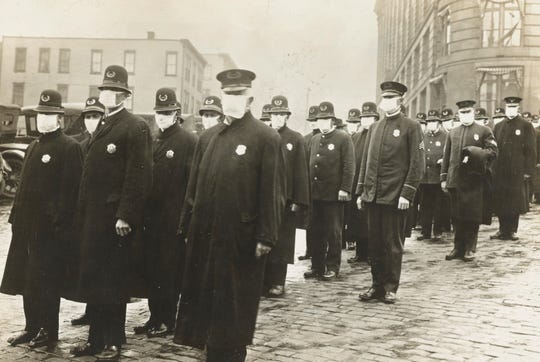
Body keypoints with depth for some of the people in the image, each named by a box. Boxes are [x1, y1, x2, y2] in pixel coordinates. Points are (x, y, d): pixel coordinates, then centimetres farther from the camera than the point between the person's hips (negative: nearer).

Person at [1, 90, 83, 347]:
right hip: (27, 226, 8)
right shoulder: (33, 147, 17)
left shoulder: (69, 147, -9)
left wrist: (60, 224, -19)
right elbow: (24, 185, 20)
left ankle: (49, 332, 12)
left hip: (50, 229, -8)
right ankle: (32, 328, 25)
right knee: (25, 279, 13)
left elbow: (70, 189, -15)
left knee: (46, 281, 0)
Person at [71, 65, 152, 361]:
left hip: (116, 219, -8)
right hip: (94, 217, 8)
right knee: (93, 279, 13)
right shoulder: (102, 127, 17)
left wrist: (125, 216, -20)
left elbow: (139, 176, -16)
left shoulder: (135, 127, -9)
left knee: (113, 282, 1)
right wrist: (83, 214, 13)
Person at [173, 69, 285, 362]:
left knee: (235, 308, 7)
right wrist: (187, 226, 11)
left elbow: (272, 193, -10)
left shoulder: (266, 138, -6)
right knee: (206, 301, 14)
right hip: (205, 236, 6)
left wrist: (266, 237, -14)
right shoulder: (207, 138, 12)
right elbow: (194, 185, 14)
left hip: (241, 239, -5)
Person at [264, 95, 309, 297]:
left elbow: (301, 172, -1)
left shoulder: (296, 139, 3)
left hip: (286, 199, -1)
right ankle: (263, 280, 14)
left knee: (281, 242, 3)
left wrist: (298, 201, -7)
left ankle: (277, 283, 12)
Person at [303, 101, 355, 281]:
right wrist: (308, 187, 11)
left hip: (334, 194, -5)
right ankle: (317, 266, 19)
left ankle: (332, 267, 13)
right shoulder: (314, 139, 16)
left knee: (333, 232, 3)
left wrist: (345, 189, -15)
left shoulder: (343, 138, -3)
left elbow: (349, 166, -9)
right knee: (316, 231, 9)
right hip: (315, 193, 6)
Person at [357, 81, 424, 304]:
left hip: (395, 197, -5)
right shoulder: (374, 128, 14)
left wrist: (407, 194, -13)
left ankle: (390, 288, 14)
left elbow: (417, 164, -7)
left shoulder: (411, 127, -2)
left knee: (393, 244, 3)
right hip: (372, 196, 5)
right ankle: (377, 285, 20)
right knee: (375, 243, 10)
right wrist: (360, 191, 11)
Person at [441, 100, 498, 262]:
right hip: (455, 180, 3)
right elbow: (446, 157, 14)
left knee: (473, 216, 0)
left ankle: (470, 249, 11)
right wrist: (444, 178, 9)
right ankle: (458, 248, 15)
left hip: (475, 180, -3)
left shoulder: (484, 131, 5)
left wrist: (475, 152, -18)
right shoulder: (452, 133, 15)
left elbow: (493, 151, -3)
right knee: (457, 216, 6)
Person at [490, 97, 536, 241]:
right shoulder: (499, 126, 12)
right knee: (500, 202, 5)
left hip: (517, 172, -3)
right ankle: (502, 229, 16)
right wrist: (492, 168, 4)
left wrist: (528, 171, -8)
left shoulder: (526, 126, 1)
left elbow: (531, 151, -2)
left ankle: (512, 230, 13)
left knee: (515, 202, 2)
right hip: (499, 172, 3)